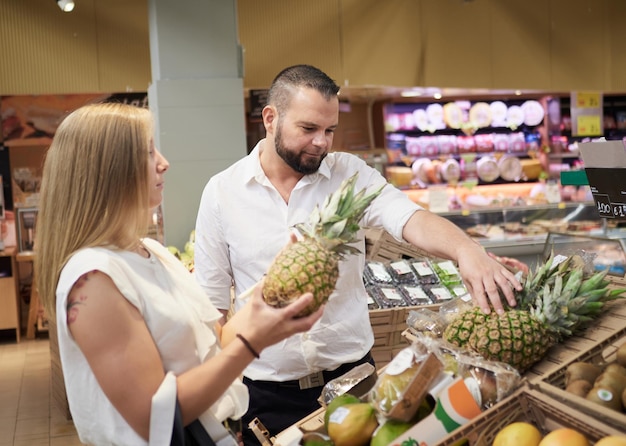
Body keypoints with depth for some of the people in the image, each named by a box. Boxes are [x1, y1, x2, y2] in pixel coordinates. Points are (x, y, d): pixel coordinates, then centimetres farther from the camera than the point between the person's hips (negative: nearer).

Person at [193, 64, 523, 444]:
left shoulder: (350, 174, -4)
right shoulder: (222, 192, -4)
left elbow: (411, 220, -20)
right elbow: (213, 301, 1)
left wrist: (465, 249, -41)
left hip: (352, 374, 1)